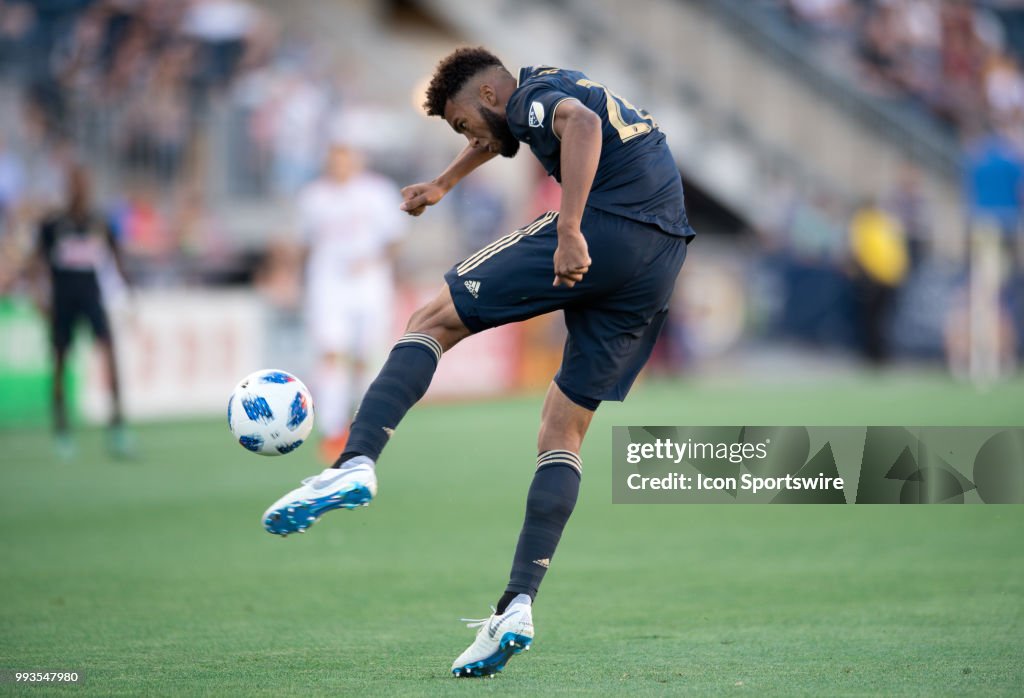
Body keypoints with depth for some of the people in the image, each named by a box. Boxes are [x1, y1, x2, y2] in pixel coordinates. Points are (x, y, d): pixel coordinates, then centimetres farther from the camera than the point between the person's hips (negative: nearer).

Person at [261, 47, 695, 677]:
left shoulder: (531, 93, 3)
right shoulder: (557, 93, 31)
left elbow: (581, 124, -22)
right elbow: (506, 132, 53)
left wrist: (570, 231, -30)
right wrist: (443, 185, 65)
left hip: (602, 227, -8)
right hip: (664, 260, 8)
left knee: (433, 320, 3)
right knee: (564, 434, 8)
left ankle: (357, 463, -16)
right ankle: (517, 607, -1)